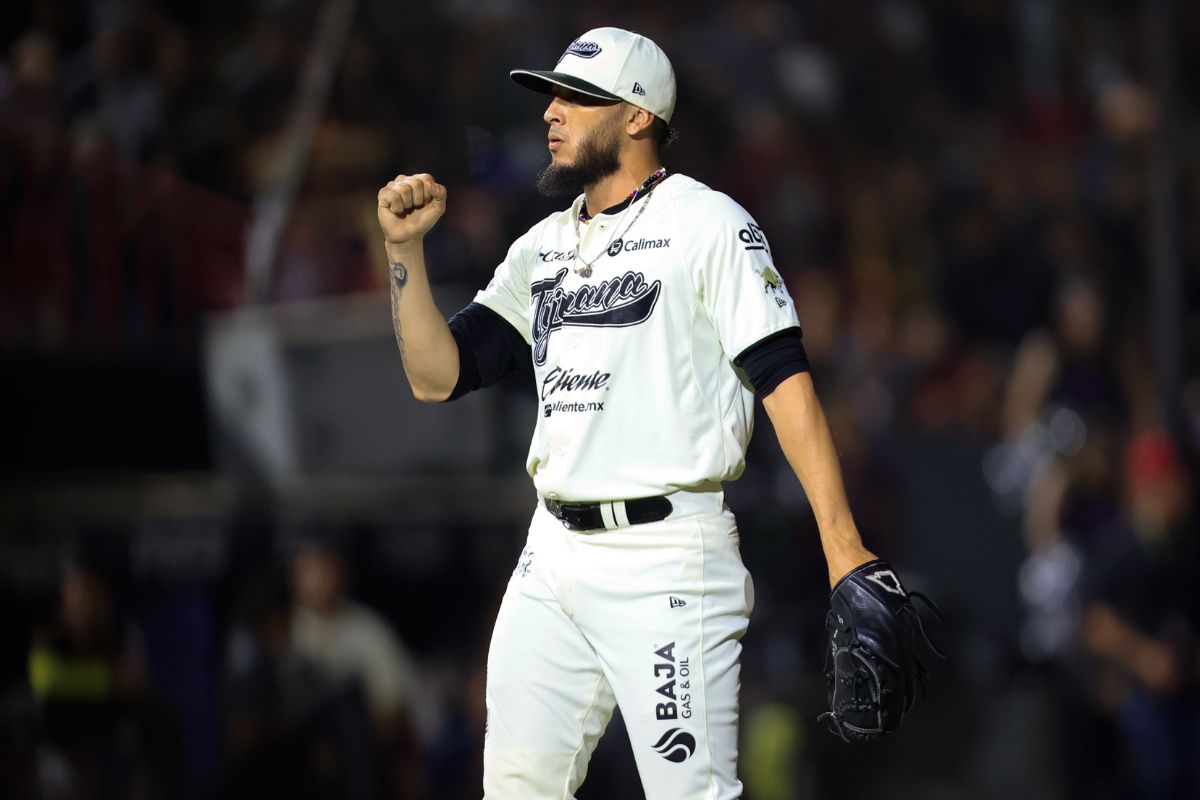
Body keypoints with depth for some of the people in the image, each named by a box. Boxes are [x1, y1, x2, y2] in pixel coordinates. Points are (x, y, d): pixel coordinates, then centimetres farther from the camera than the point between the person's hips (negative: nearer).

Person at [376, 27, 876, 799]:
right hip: (553, 557, 7)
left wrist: (842, 546, -20)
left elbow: (786, 380, -12)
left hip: (667, 561, -7)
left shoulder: (706, 225, -5)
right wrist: (406, 251, 0)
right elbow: (437, 374, 14)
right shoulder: (542, 248, 17)